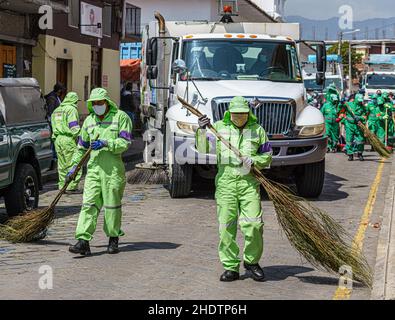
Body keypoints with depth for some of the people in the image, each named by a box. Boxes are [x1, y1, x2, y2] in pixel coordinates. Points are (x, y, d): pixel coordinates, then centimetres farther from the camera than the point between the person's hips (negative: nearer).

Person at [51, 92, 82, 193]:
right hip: (68, 139, -8)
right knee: (73, 163, -6)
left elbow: (53, 126, 24)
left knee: (62, 165, 12)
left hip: (58, 139, 8)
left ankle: (62, 186, 13)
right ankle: (71, 187, -8)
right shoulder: (72, 109, -6)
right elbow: (74, 126, -14)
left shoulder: (56, 110, 21)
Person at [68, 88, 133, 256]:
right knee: (89, 204, -5)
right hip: (94, 167, 4)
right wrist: (74, 166, 20)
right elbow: (82, 146, 23)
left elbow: (124, 143, -8)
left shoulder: (121, 117, -1)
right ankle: (83, 241, -10)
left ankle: (113, 239, 20)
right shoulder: (89, 121, 15)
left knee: (112, 204, 5)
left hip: (113, 168, -4)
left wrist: (106, 143, -20)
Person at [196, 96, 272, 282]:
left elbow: (267, 156, 12)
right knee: (226, 226, 0)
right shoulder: (219, 127, 9)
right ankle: (231, 267, 8)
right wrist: (202, 131, -15)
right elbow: (204, 149, 2)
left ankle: (251, 261, 13)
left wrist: (254, 161, -7)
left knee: (253, 224, -8)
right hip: (225, 182, 0)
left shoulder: (257, 130, 9)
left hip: (249, 183, 0)